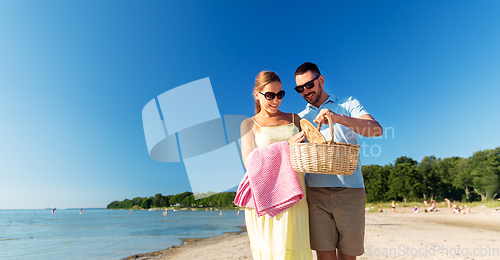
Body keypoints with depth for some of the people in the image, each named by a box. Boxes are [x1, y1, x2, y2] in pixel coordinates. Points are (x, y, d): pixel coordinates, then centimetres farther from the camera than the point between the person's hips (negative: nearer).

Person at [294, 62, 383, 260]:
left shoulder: (348, 104, 11)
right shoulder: (300, 118, 16)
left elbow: (376, 129, -6)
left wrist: (339, 118, -21)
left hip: (349, 190, -1)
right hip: (315, 192, 1)